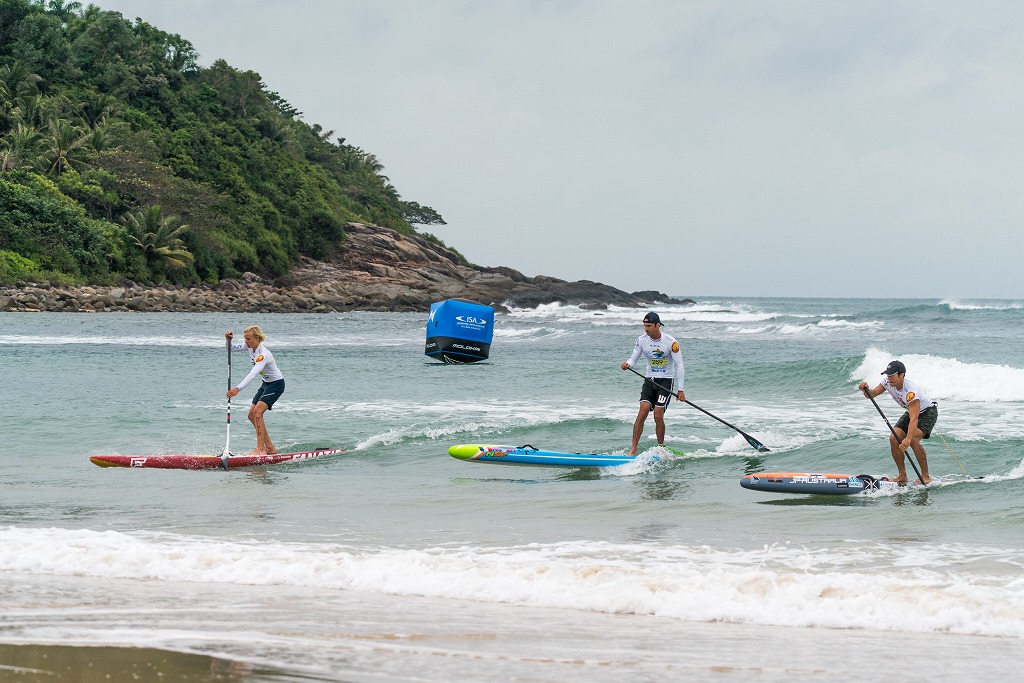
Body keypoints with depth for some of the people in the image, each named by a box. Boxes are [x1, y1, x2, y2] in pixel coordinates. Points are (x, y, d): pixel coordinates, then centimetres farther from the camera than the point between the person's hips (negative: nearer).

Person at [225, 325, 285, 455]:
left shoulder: (263, 354, -30)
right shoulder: (250, 346, -4)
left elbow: (253, 374, -42)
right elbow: (232, 348, 7)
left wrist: (238, 388, -52)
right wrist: (229, 340, -17)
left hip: (276, 384, -10)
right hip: (266, 384, 10)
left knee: (257, 412, -23)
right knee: (252, 415, 5)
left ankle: (261, 449, -25)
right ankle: (270, 448, 12)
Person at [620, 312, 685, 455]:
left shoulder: (671, 342, -13)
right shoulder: (642, 340, -2)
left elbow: (679, 366, -9)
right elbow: (633, 358, 4)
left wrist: (680, 390, -12)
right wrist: (627, 364, -23)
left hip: (665, 381, -3)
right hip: (649, 380, 3)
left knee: (658, 415, -12)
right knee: (643, 410, -14)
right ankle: (633, 450, -16)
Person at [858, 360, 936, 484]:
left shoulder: (911, 391, -37)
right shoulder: (888, 382, -16)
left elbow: (914, 418, -43)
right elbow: (872, 394, -6)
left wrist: (908, 439, -53)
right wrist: (866, 390, -31)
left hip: (928, 412, -8)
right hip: (911, 412, 8)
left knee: (913, 440, -27)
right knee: (894, 439, -9)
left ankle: (926, 477, -16)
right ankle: (902, 475, 1)